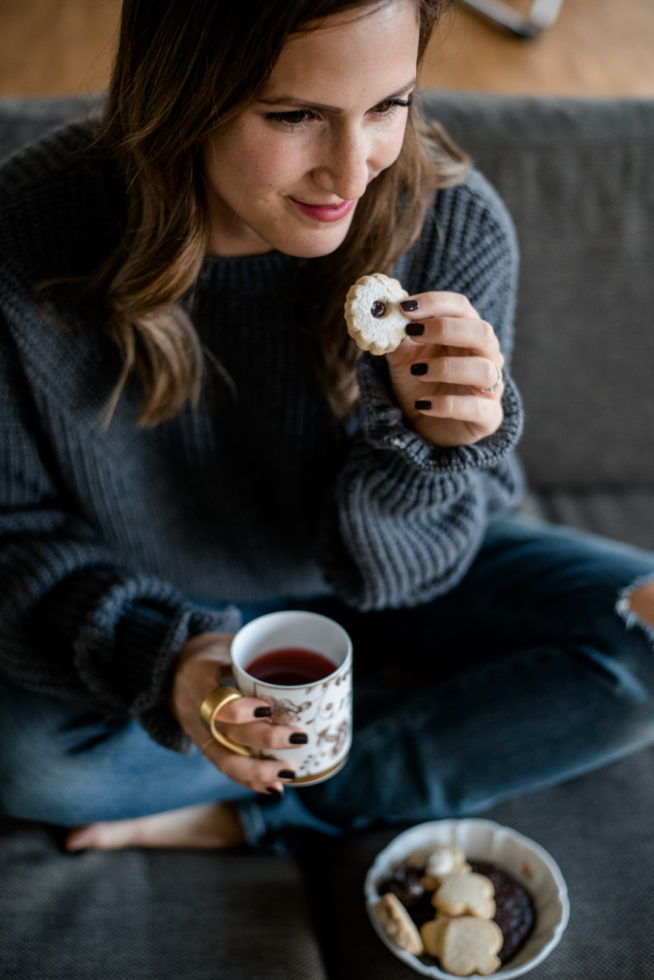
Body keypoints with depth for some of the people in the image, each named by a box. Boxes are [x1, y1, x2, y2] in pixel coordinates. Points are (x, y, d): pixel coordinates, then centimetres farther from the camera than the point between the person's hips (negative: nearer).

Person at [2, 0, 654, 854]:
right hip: (168, 613, 0)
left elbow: (395, 573, -17)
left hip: (378, 597, 1)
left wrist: (425, 443, -38)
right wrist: (161, 664, -33)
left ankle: (255, 817, -11)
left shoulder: (456, 230, -24)